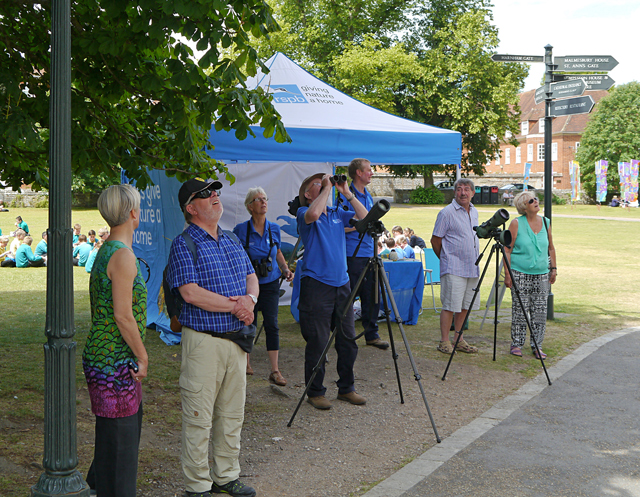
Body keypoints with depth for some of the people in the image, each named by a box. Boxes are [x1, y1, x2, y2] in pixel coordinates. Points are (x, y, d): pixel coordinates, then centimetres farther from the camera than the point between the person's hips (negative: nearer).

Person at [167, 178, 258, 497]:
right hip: (204, 340, -7)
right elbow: (191, 292, -18)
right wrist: (234, 306, -15)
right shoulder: (184, 245, -9)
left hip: (237, 339, 7)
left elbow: (252, 277, 15)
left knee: (232, 414, 15)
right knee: (199, 417, 0)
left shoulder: (232, 242, 15)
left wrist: (250, 298, -8)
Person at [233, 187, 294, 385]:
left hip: (270, 283, 2)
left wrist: (285, 269, 3)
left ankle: (275, 371, -4)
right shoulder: (241, 230, -8)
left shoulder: (274, 229, 2)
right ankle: (245, 361, 29)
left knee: (271, 324, -6)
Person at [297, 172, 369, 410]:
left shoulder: (338, 213, 15)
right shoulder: (303, 212, -2)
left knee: (348, 340, 10)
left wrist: (347, 194, -2)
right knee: (317, 342, -2)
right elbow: (313, 214, -27)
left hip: (341, 284, 6)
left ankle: (346, 388, 23)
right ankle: (315, 392, 10)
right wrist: (327, 188, -15)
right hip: (316, 285, -6)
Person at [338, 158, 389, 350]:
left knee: (371, 295, 9)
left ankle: (371, 334, 17)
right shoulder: (346, 195, -9)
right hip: (352, 254, -8)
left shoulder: (368, 196, 17)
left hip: (368, 253, 8)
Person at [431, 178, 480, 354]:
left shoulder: (474, 212, 14)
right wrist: (445, 258, 5)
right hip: (453, 269, -7)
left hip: (472, 267, 7)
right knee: (450, 305, -7)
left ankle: (458, 340, 18)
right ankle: (444, 342, 0)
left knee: (465, 306, 10)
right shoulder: (446, 213, -9)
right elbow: (435, 240, -5)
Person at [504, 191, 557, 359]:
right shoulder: (516, 223, -3)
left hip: (542, 274, 4)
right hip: (520, 274, -4)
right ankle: (517, 344, 10)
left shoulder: (545, 222, 9)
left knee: (540, 311, 3)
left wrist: (553, 269, 13)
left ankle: (537, 346, 12)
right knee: (520, 310, -2)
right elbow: (507, 249, -4)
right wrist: (507, 274, -10)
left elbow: (551, 248, 19)